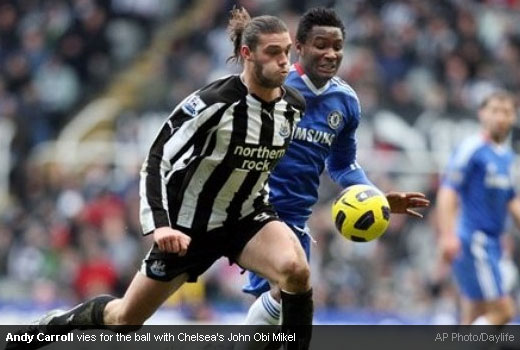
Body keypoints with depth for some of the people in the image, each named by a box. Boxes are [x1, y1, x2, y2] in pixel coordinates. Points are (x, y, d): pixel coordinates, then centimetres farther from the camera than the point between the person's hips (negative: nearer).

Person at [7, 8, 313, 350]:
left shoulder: (294, 106, -8)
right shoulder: (213, 102, -25)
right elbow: (157, 160, -23)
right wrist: (160, 225, -33)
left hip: (247, 218, 4)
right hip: (189, 225, -4)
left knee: (296, 270, -29)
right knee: (126, 318, 7)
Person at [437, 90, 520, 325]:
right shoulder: (471, 149, -9)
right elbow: (447, 192, -15)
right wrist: (447, 235, -25)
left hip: (490, 243, 9)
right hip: (472, 242, -9)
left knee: (473, 319, 5)